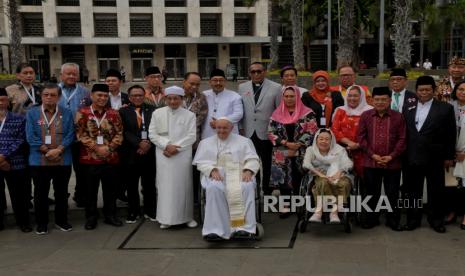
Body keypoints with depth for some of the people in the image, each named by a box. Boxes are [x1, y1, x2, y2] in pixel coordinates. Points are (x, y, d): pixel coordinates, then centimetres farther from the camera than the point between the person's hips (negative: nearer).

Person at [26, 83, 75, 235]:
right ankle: (41, 223, 19)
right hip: (39, 161, -1)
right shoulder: (32, 113, 1)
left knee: (61, 192, 11)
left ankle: (61, 221, 24)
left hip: (63, 160, 1)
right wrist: (47, 151, -12)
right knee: (41, 193, 8)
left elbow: (70, 136, -2)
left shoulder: (67, 113, 4)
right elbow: (31, 137, -5)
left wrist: (58, 150, -15)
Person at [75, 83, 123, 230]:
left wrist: (109, 148, -11)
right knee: (91, 189, 7)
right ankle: (91, 217, 19)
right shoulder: (82, 113, -1)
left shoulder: (114, 114, 6)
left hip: (110, 158, 2)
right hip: (89, 158, -2)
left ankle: (110, 215, 23)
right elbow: (81, 135, -7)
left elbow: (119, 134, 4)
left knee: (110, 188, 10)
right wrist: (97, 148, -15)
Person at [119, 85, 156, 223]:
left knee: (149, 184, 8)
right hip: (131, 153, -1)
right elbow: (125, 132, -5)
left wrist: (148, 143, -12)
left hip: (150, 152, 1)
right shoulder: (123, 112, 4)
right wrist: (139, 143, -15)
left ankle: (150, 211, 20)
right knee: (132, 185, 6)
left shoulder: (152, 110, 7)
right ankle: (133, 212, 18)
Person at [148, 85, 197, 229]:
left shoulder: (189, 115, 3)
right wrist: (166, 146, -11)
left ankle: (187, 217, 15)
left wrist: (176, 147, -12)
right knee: (165, 185, 2)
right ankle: (166, 218, 9)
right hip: (164, 155, 1)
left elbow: (191, 136, -3)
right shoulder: (157, 113, 6)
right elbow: (152, 134, 2)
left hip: (183, 155, 0)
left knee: (184, 185, 4)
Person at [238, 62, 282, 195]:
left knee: (268, 165, 6)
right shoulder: (242, 87, 9)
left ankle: (267, 191, 18)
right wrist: (241, 128, 4)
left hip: (267, 133, -2)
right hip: (248, 134, 2)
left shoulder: (276, 88, 0)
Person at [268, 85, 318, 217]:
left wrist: (297, 146, -14)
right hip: (282, 154, 2)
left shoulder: (307, 113, -1)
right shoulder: (277, 114, 7)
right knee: (283, 178, 2)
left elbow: (311, 132, -8)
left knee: (299, 179, 1)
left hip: (301, 154, -2)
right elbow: (271, 133, 1)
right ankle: (286, 206, 11)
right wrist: (287, 143, -11)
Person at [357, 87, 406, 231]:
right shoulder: (365, 116, 3)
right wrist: (372, 155, -9)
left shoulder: (398, 117, 1)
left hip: (392, 163, -1)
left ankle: (393, 220, 20)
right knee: (371, 192, 9)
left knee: (392, 193, 7)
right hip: (370, 162, 1)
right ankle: (371, 218, 22)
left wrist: (392, 156, -10)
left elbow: (402, 139, -1)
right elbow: (361, 137, 0)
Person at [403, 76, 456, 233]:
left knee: (436, 190, 8)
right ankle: (413, 219, 22)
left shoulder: (445, 108, -2)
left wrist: (449, 156, -3)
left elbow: (451, 134, -1)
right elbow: (404, 133, 5)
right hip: (412, 158, 2)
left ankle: (436, 220, 22)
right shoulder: (409, 108, 6)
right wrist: (403, 155, 0)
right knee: (413, 191, 10)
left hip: (434, 158, -2)